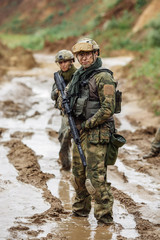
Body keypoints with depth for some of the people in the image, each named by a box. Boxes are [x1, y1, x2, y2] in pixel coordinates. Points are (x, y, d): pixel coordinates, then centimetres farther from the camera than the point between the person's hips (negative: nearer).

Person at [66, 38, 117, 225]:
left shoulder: (103, 77, -13)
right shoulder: (78, 76, 13)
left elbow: (108, 109, -19)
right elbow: (65, 95, 27)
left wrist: (87, 125, -14)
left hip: (96, 133, -9)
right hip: (79, 132, 9)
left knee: (96, 177, -10)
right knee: (78, 174, 16)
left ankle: (105, 216, 0)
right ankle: (80, 210, 32)